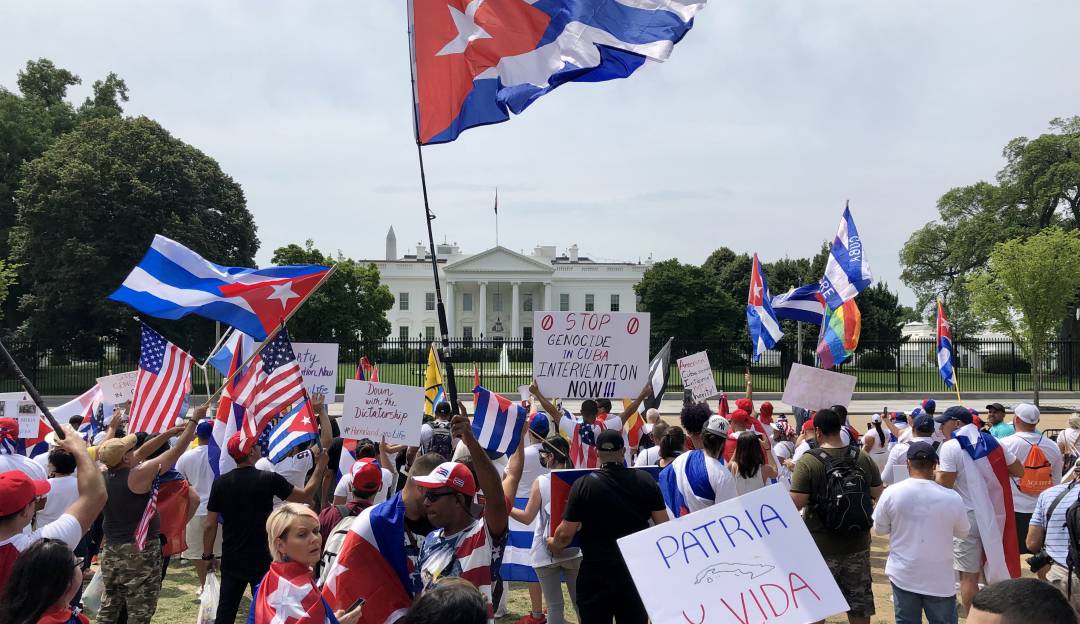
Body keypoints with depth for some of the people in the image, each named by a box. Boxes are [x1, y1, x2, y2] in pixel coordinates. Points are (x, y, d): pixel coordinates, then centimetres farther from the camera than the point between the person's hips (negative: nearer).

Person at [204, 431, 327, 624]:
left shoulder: (220, 483, -5)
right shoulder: (269, 479, -13)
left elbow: (209, 525, -1)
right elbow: (305, 496, -2)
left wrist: (208, 555, 12)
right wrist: (320, 467, 8)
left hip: (232, 562, 3)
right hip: (261, 561, -3)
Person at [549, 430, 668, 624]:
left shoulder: (583, 485, -12)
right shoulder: (646, 480, -4)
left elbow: (566, 533, -10)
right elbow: (663, 525, 0)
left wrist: (554, 544, 11)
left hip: (597, 572, -2)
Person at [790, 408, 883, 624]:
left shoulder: (808, 461, -18)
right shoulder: (863, 458, -4)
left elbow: (797, 503, -20)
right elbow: (878, 494, 5)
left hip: (821, 546, -4)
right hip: (857, 544, 4)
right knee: (859, 604, 18)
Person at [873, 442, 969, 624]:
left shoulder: (891, 493, -11)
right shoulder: (952, 498, -12)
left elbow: (879, 529, 2)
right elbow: (963, 532, 6)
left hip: (903, 575, 1)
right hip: (939, 579, 0)